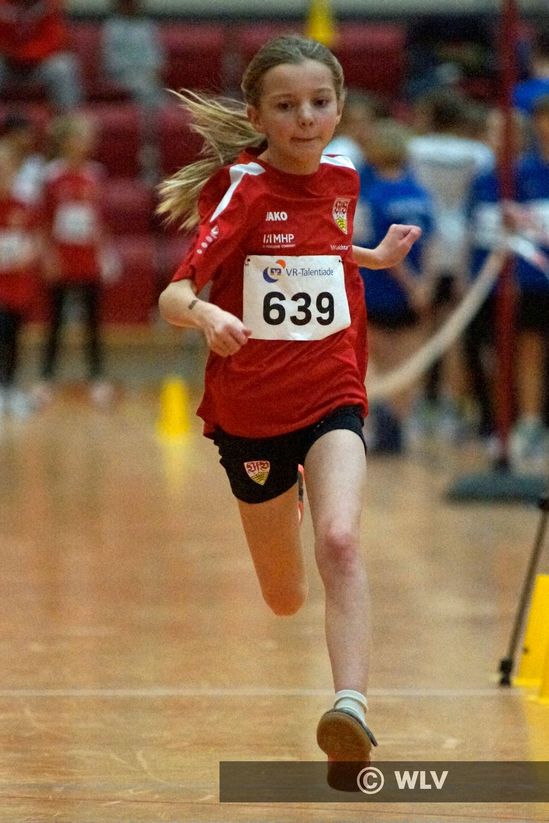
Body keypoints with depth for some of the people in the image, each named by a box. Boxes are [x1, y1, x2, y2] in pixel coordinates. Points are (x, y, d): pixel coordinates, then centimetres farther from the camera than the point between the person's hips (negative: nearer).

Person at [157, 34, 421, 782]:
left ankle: (352, 706, -39)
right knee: (285, 600, 14)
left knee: (340, 540, -28)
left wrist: (377, 257, 9)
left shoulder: (342, 180, 0)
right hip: (249, 409, -2)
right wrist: (203, 314, -45)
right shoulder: (241, 188, -14)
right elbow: (173, 296, -24)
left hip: (331, 398, 2)